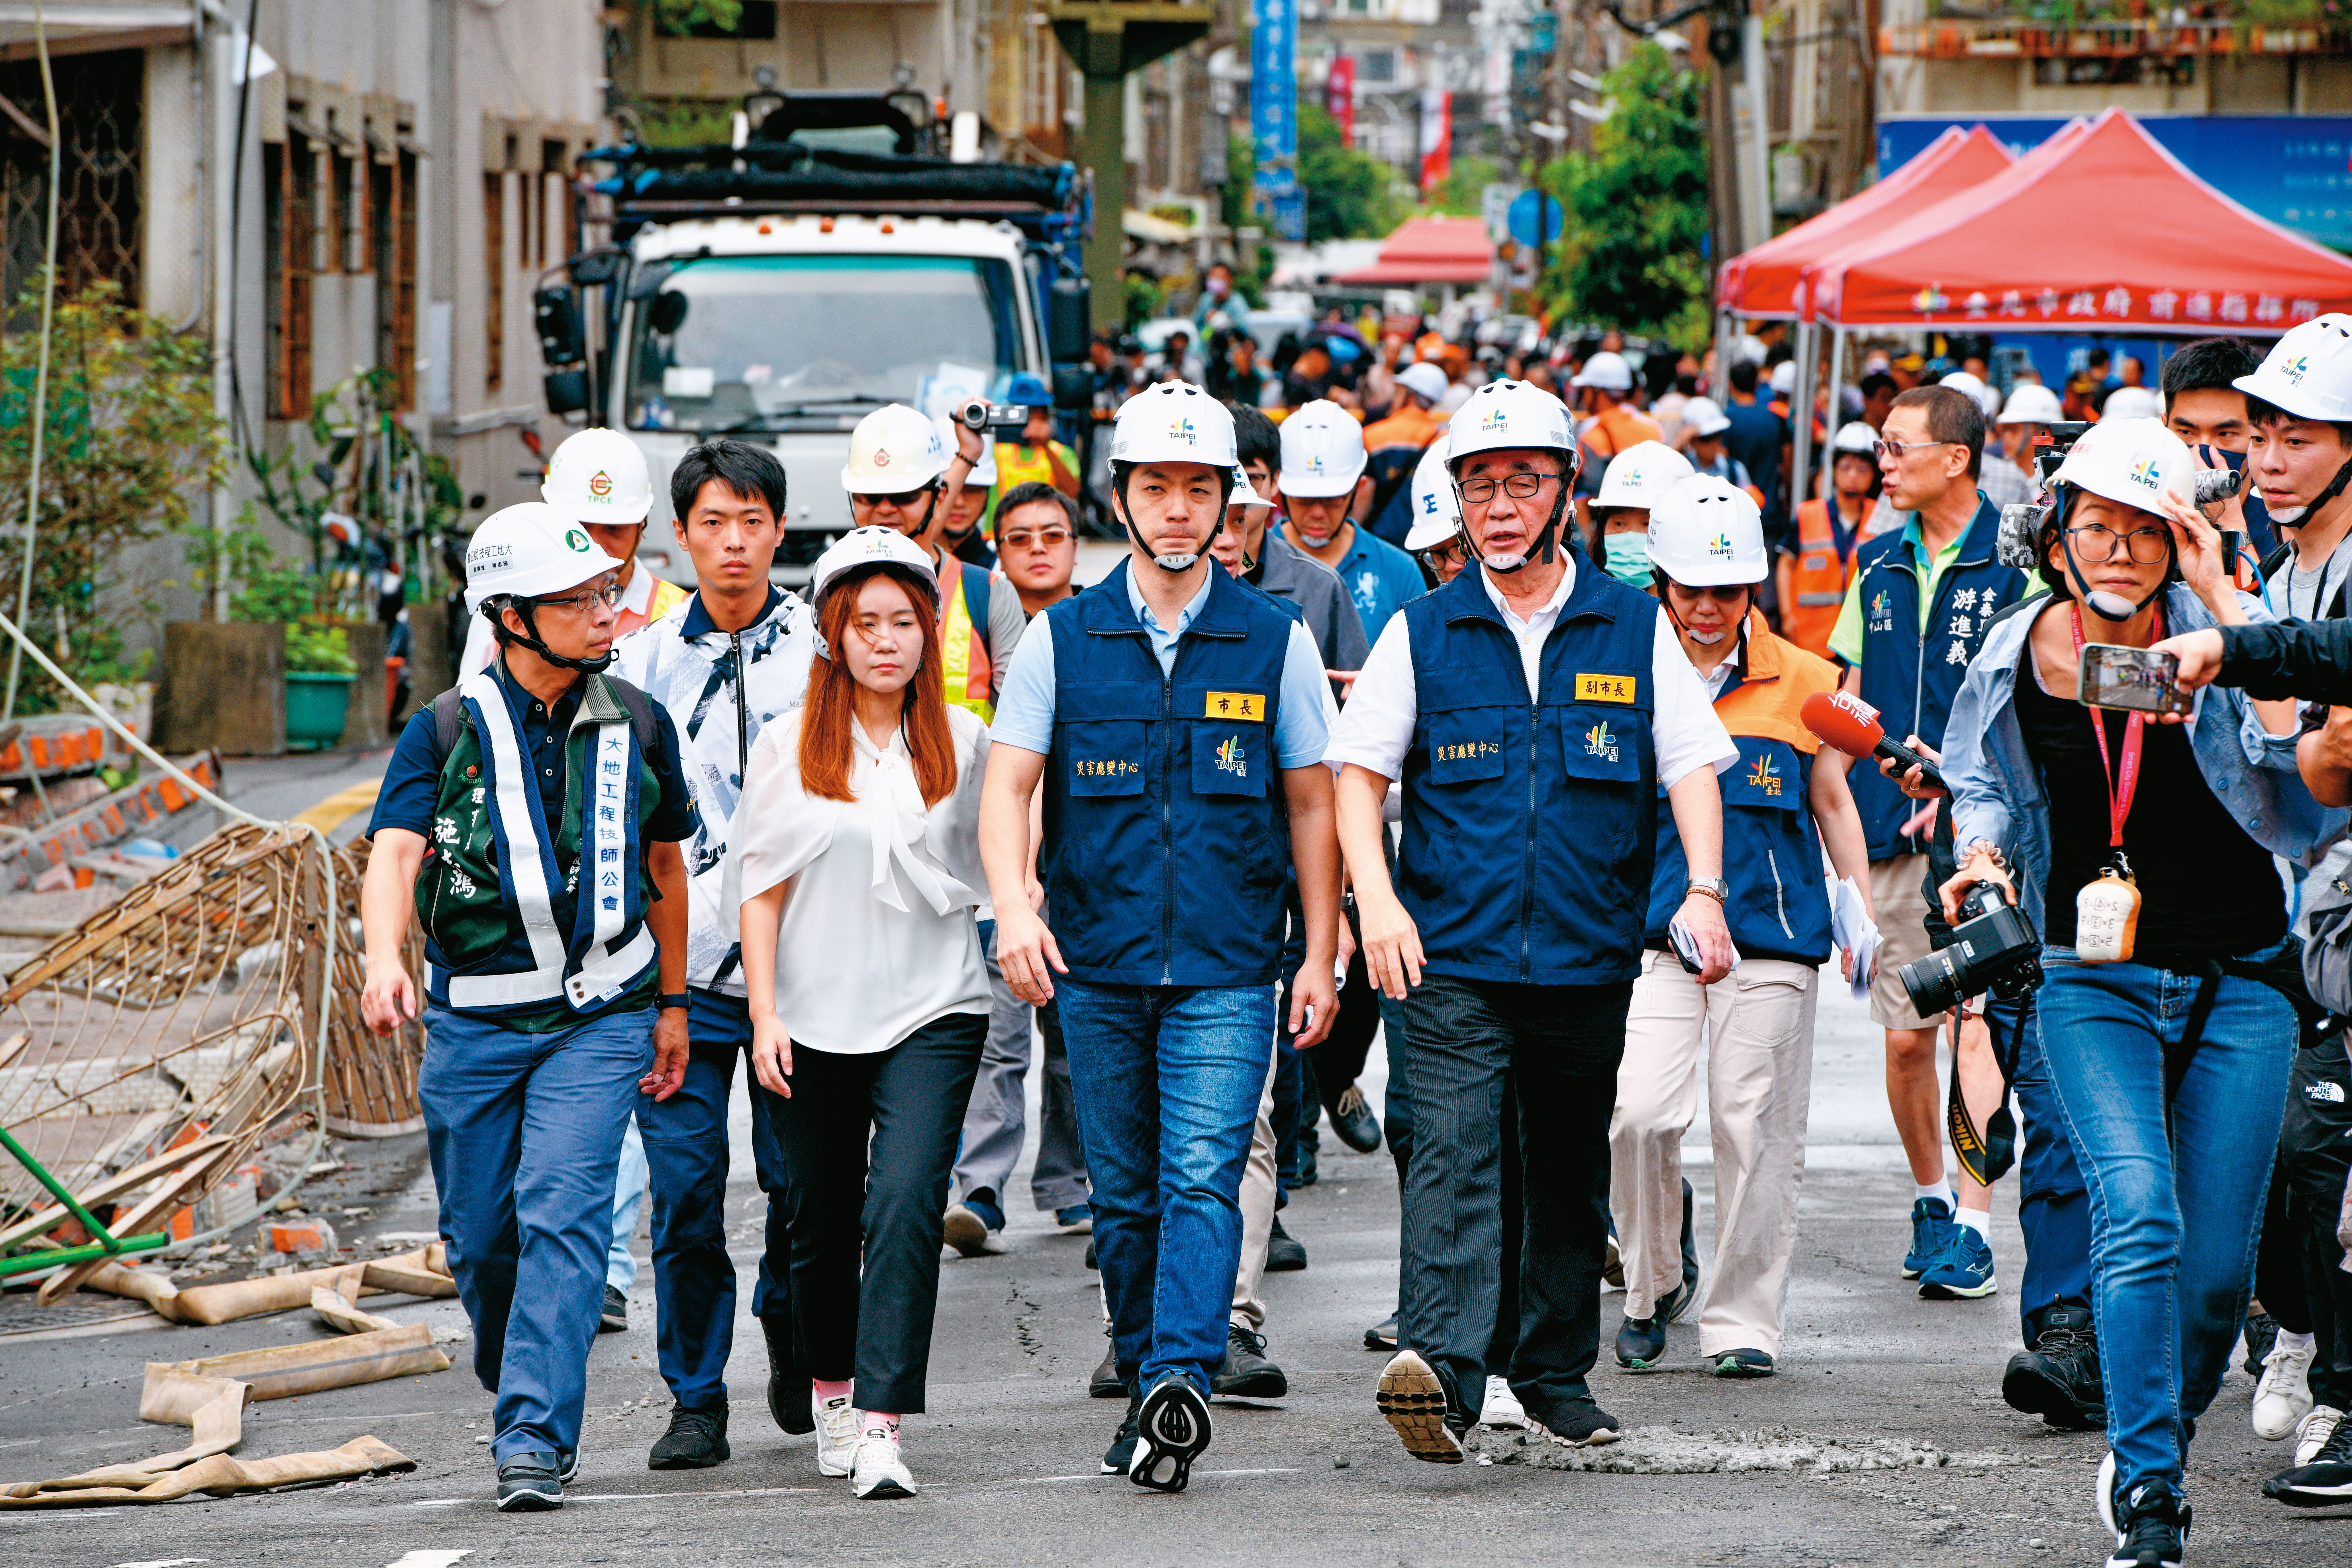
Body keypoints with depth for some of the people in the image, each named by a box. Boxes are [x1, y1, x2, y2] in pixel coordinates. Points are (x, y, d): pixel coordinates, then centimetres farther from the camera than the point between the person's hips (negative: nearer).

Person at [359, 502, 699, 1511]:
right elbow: (395, 853, -17)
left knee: (562, 1212, -16)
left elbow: (665, 866, 16)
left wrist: (672, 1005, 19)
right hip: (473, 1020, 0)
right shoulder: (447, 731, -5)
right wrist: (385, 960, -36)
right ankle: (517, 1396, 35)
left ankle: (535, 1442, -18)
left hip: (599, 1018, 0)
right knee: (480, 1238, 8)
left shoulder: (638, 728, 3)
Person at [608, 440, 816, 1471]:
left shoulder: (823, 651, 3)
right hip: (678, 965, 1)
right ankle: (696, 1400, 7)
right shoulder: (644, 662, 9)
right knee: (685, 1191, -3)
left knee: (800, 1182, 0)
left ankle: (790, 1326, 29)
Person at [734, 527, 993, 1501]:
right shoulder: (788, 747, 1)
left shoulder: (962, 743, 4)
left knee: (906, 1206, -17)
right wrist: (763, 1014, -4)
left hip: (933, 1014, -1)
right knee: (822, 1223, 10)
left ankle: (881, 1427, -21)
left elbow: (990, 863, 14)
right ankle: (831, 1388, 35)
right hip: (815, 1015, 1)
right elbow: (762, 888, 1)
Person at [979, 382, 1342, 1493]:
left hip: (1227, 971, -2)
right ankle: (1144, 1389, 19)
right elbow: (1007, 784, 0)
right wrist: (1014, 910, -17)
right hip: (1096, 967, 2)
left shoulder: (1276, 642, 4)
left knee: (1203, 1180, -16)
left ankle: (1181, 1385, -27)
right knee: (1125, 1196, 8)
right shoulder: (1062, 639, 5)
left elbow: (1310, 804, 8)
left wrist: (1322, 955, 4)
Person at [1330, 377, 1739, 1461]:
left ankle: (1557, 1380, 25)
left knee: (1571, 1172, 12)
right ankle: (1439, 1370, -31)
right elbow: (1358, 771, 6)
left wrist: (1704, 892, -10)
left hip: (1588, 957, 2)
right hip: (1452, 956, -2)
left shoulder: (1636, 627, 7)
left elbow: (1692, 764, 5)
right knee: (1451, 1158, -18)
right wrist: (1377, 897, -9)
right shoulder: (1422, 632, 5)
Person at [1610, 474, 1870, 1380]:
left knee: (1754, 1132, -1)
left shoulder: (1803, 682, 7)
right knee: (1639, 1115, -13)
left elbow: (1833, 804, 16)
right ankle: (1652, 1287, 10)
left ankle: (1742, 1322, 9)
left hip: (1771, 936, 0)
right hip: (1651, 932, 0)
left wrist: (1863, 911, 7)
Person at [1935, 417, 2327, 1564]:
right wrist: (1982, 850, -2)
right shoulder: (2018, 657, -2)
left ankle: (2155, 1453, 27)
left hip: (2236, 987, 0)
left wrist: (2229, 612, -26)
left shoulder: (2210, 639, -10)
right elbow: (1983, 783, 20)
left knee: (2216, 1264, 0)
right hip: (2093, 985, 1)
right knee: (2139, 1216, -20)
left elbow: (2295, 814, -26)